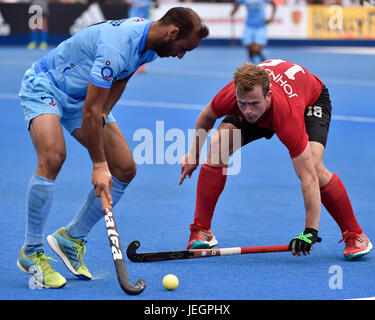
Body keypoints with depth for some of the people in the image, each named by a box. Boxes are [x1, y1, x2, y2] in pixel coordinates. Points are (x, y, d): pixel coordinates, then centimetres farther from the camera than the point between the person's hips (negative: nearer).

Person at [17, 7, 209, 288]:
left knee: (125, 169, -3)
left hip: (83, 97, 9)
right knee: (53, 158, -32)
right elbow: (90, 112, -33)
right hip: (44, 86, -9)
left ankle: (71, 237, 12)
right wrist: (99, 165, -29)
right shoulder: (116, 47, -36)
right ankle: (31, 254, -18)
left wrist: (104, 113, -8)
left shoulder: (149, 44, -9)